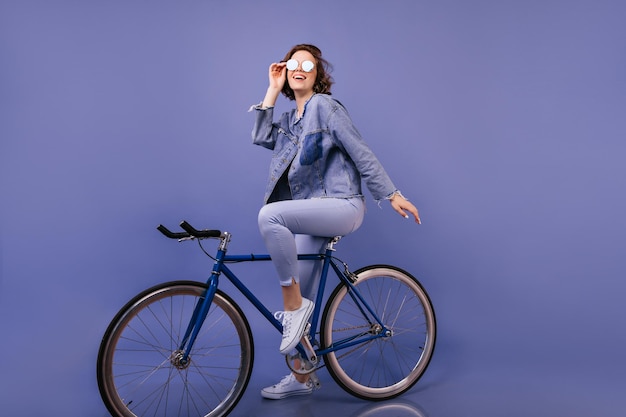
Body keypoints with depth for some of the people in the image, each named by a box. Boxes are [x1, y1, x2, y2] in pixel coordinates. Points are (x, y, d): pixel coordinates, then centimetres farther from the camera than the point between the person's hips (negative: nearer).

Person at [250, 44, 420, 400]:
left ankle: (294, 303, -19)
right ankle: (301, 379, 21)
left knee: (270, 214, -32)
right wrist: (273, 90, 4)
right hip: (310, 214, 7)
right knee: (302, 304, 7)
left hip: (342, 206, -7)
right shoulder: (290, 120, 19)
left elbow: (361, 152, -6)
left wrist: (392, 194, -8)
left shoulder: (325, 105, -2)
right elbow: (262, 138, 0)